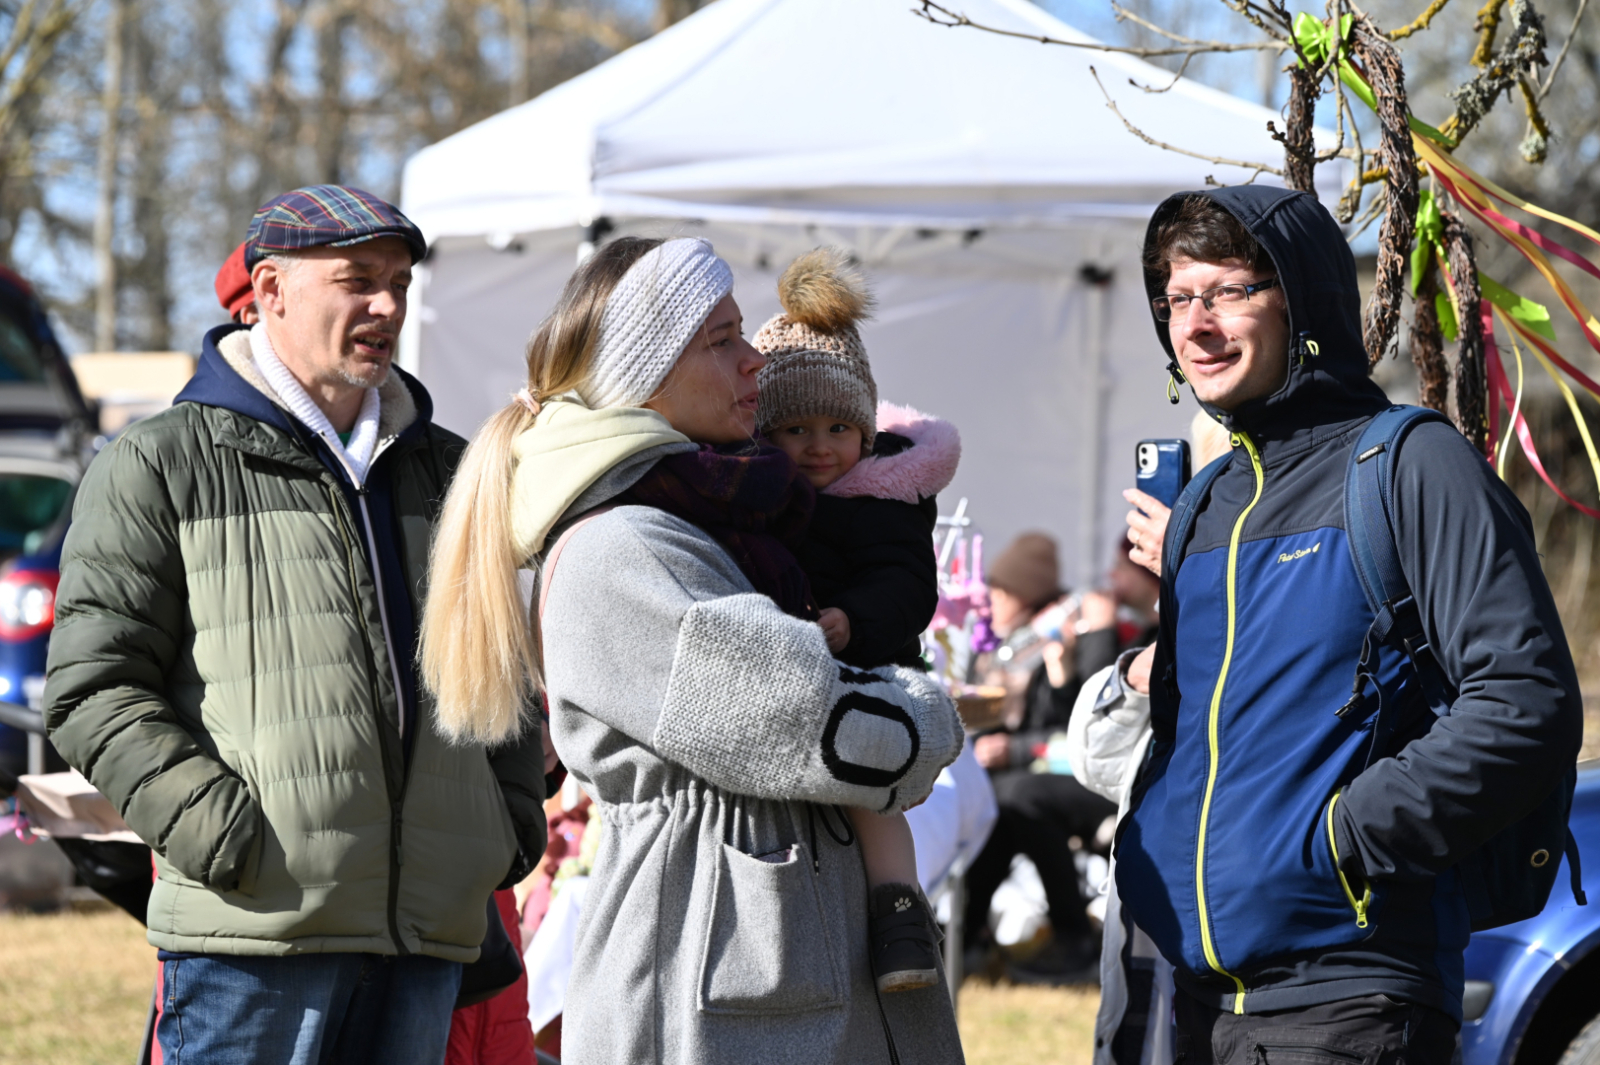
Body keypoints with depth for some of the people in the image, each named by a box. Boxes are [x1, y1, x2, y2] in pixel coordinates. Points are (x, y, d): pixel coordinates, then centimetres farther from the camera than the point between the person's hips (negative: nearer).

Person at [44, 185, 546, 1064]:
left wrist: (513, 813, 13)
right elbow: (93, 688, -3)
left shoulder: (446, 471, 21)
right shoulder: (160, 466, 3)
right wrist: (218, 827, -14)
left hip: (429, 927, 6)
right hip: (259, 927, -5)